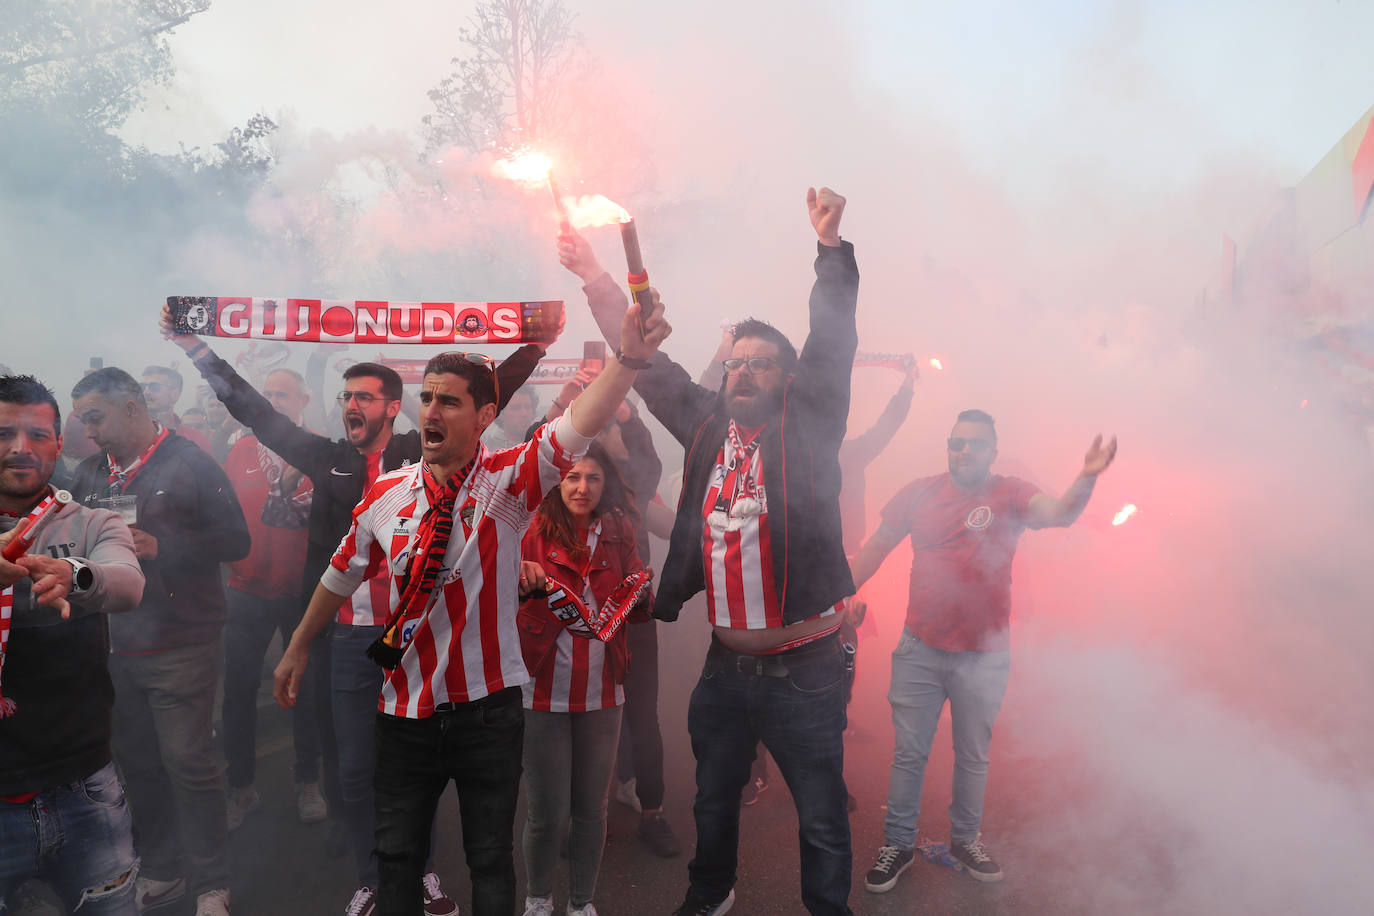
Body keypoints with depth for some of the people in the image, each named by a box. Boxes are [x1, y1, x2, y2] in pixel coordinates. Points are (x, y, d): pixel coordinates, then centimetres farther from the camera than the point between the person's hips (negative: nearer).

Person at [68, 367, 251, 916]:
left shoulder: (190, 465, -7)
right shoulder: (91, 474, 11)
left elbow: (235, 541, -11)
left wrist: (158, 546, -20)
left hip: (180, 648, -6)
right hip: (115, 646, 6)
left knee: (189, 765, -1)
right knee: (137, 763, 14)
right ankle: (160, 872, 31)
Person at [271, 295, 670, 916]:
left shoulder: (508, 483, -11)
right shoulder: (386, 496, -1)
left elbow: (577, 427, -29)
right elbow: (341, 575, 15)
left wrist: (629, 359, -45)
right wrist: (298, 648, 25)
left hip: (487, 709, -2)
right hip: (404, 710, 3)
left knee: (491, 858, 12)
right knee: (396, 854, 16)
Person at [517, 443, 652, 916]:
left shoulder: (618, 536, 8)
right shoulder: (535, 533, -3)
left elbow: (639, 610, 10)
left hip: (602, 694, 3)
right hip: (546, 692, -3)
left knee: (591, 810, 11)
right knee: (547, 815, 3)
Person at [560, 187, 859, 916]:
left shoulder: (806, 427, -5)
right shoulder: (707, 424, 5)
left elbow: (833, 346, -14)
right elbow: (649, 364, 9)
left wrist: (831, 244, -21)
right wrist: (596, 279, 9)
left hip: (803, 664, -5)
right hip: (726, 662, 5)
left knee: (821, 817, 8)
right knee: (713, 801, 25)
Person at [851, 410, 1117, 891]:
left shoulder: (1010, 495, -5)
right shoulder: (920, 492, -3)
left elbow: (1058, 514, -25)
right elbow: (875, 548, 3)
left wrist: (1086, 479, -45)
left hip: (984, 657, 0)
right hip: (919, 651, 0)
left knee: (973, 756, 17)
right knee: (909, 753, 11)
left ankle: (965, 839, 39)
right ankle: (898, 843, 28)